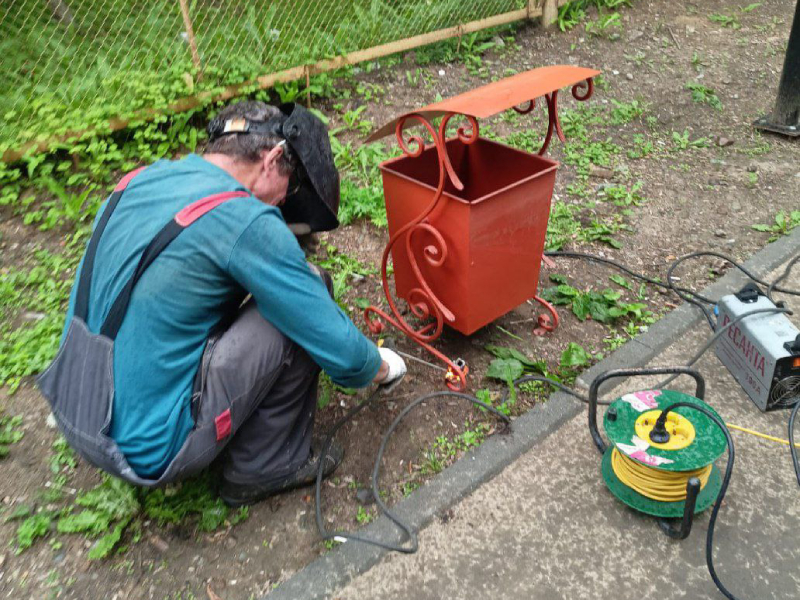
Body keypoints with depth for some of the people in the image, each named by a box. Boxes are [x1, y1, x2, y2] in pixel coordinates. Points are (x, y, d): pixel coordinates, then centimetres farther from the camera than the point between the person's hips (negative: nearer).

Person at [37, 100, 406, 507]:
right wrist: (380, 367, 8)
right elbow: (341, 352, -15)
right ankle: (267, 467, 5)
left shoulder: (136, 182, 4)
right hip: (151, 450, -8)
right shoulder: (245, 221, -19)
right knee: (306, 295, -7)